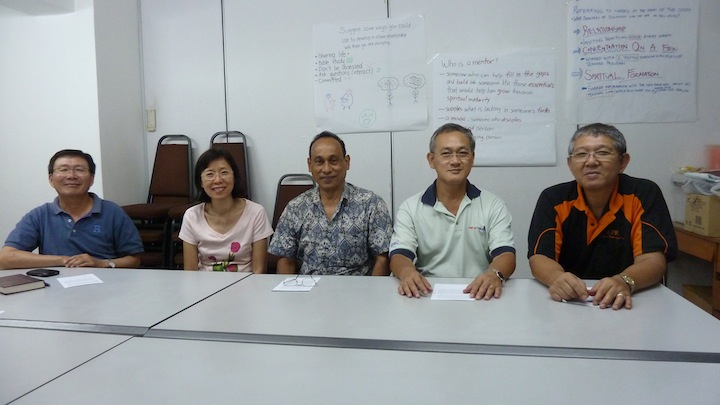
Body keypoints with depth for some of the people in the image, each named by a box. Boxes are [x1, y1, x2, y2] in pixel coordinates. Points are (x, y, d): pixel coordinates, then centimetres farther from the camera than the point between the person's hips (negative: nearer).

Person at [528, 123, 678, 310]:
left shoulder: (644, 194, -4)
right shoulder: (553, 199, -2)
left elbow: (653, 260, -12)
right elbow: (539, 258, -8)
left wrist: (624, 281, -33)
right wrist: (557, 278, -31)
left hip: (626, 305, 1)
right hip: (567, 304, 0)